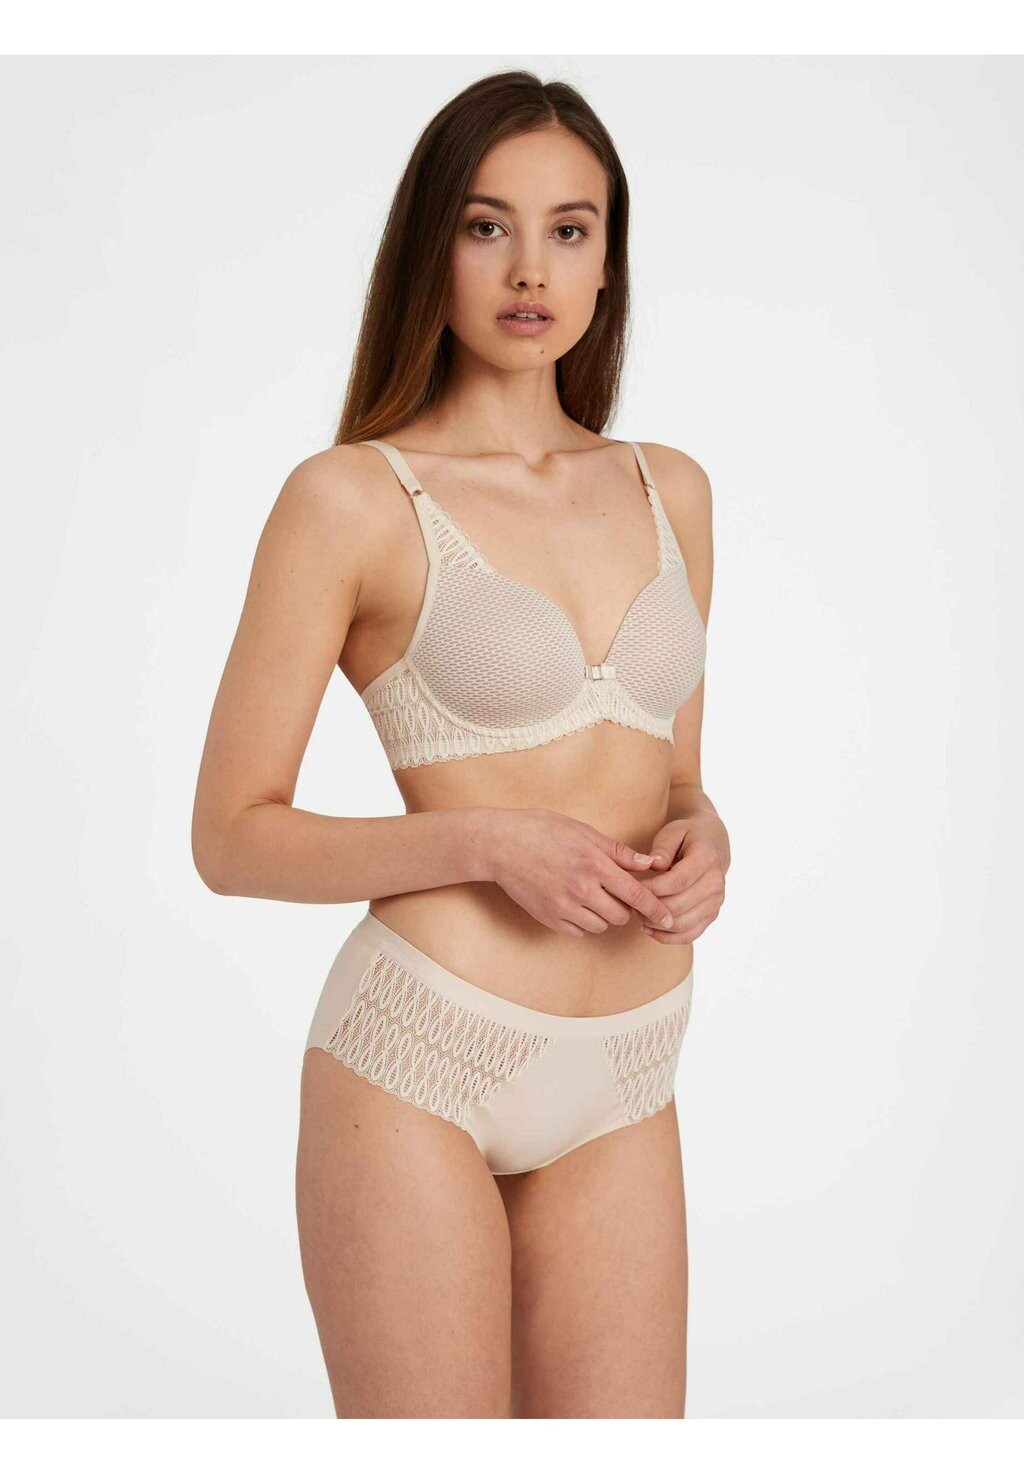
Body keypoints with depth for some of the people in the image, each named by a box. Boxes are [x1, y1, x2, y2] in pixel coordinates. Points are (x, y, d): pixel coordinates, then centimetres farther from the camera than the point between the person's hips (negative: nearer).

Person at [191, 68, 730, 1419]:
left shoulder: (671, 492, 10)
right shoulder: (352, 498, -6)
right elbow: (232, 838, -6)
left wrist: (701, 833, -3)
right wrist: (489, 842, -18)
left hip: (622, 1093, 5)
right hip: (420, 1059, -5)